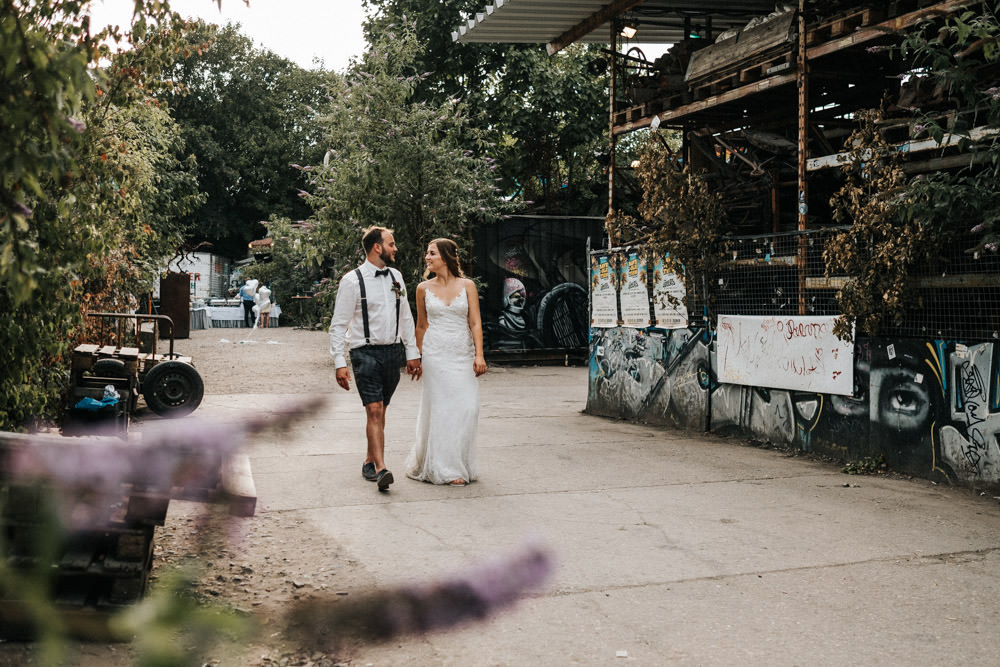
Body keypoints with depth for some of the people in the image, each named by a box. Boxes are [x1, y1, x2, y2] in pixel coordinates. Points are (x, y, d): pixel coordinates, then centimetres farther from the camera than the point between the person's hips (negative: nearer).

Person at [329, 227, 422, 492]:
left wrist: (412, 353, 15)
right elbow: (339, 325, -8)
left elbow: (405, 318, 17)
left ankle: (370, 460, 25)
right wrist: (339, 362, -14)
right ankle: (381, 469, -17)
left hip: (393, 351, 5)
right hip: (366, 353, -5)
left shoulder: (395, 277, 10)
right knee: (374, 411, -13)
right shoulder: (352, 281, -8)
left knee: (380, 411, 12)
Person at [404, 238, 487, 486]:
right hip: (436, 354, 0)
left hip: (463, 354, 1)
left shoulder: (467, 286, 3)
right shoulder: (424, 289, 5)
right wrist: (419, 357, 13)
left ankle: (461, 464, 17)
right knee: (441, 409, -1)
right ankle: (445, 469, 8)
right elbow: (421, 326, 13)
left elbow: (475, 323, 0)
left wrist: (479, 354, -10)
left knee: (467, 408, -2)